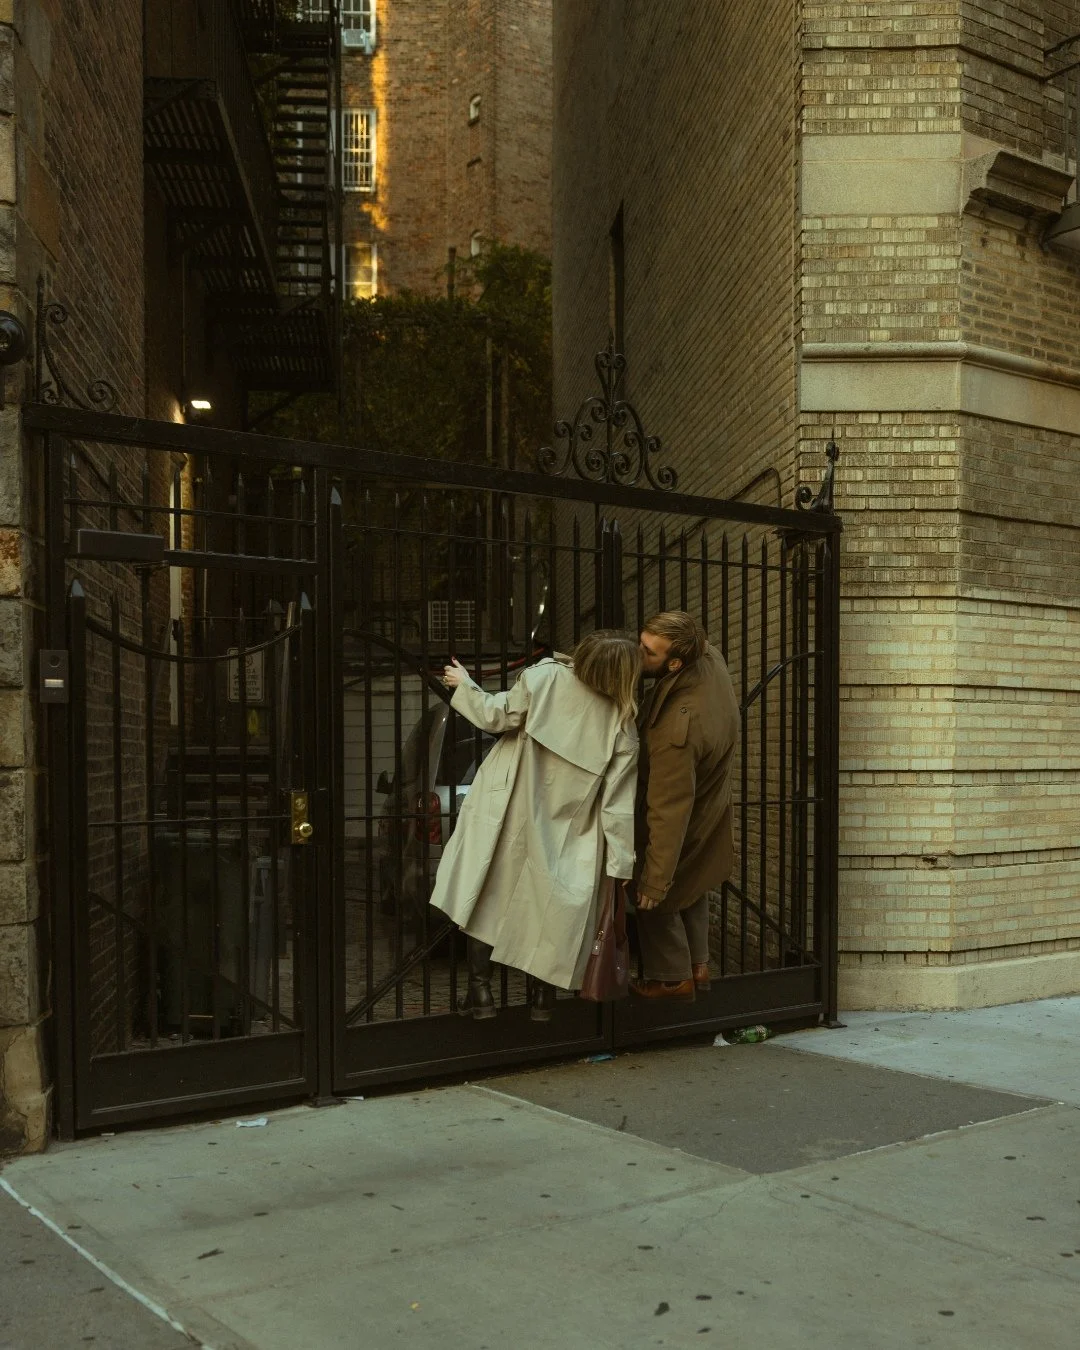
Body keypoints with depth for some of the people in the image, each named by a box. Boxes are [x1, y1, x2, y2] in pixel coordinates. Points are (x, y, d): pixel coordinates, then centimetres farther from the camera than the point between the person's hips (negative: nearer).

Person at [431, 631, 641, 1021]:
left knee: (483, 898, 14)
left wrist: (464, 686, 11)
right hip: (560, 836, 1)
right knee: (548, 908, 17)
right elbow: (618, 804, -10)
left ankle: (480, 990, 17)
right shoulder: (623, 726, -11)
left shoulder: (545, 677, -16)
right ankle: (542, 997, 23)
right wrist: (621, 866, -2)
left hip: (506, 816, -1)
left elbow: (496, 715, -7)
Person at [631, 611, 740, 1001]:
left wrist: (655, 879, -27)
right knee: (692, 889, 30)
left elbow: (668, 811, -37)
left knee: (656, 900, 19)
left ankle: (672, 978, 39)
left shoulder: (676, 729, -45)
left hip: (684, 826, -8)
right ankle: (698, 965, 50)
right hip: (710, 810, 8)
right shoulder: (709, 658, -23)